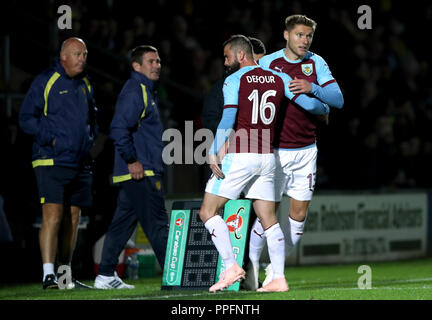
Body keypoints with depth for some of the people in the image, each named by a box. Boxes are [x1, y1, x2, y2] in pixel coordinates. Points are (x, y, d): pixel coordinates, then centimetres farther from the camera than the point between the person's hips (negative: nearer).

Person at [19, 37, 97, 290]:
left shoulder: (85, 84, 15)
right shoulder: (45, 82, -5)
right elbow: (27, 118, -6)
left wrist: (90, 139, 11)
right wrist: (50, 138, -14)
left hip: (80, 164, 7)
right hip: (52, 162, -7)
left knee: (73, 218, 9)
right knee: (53, 214, -14)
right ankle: (48, 274, -16)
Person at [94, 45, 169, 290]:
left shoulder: (146, 91, 21)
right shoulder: (135, 91, -12)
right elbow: (119, 128, -22)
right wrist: (132, 160, -21)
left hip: (139, 171, 10)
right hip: (140, 172, -10)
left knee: (123, 223, 11)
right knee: (157, 223, -9)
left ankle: (106, 276, 14)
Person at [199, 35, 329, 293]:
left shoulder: (234, 80, -6)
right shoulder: (278, 78, 9)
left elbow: (228, 120, -16)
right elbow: (308, 103, 9)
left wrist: (213, 152, -19)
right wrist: (324, 109, 31)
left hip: (240, 156, -6)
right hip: (268, 157, 6)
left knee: (208, 212, 0)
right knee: (268, 218, 10)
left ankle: (231, 266, -10)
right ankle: (279, 278, 4)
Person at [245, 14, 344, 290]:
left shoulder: (316, 63, 4)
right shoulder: (267, 63, -1)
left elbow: (338, 99, -4)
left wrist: (312, 88, -21)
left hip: (306, 150, 3)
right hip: (274, 150, -3)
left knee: (299, 212, 1)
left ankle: (276, 268, 15)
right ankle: (251, 264, 11)